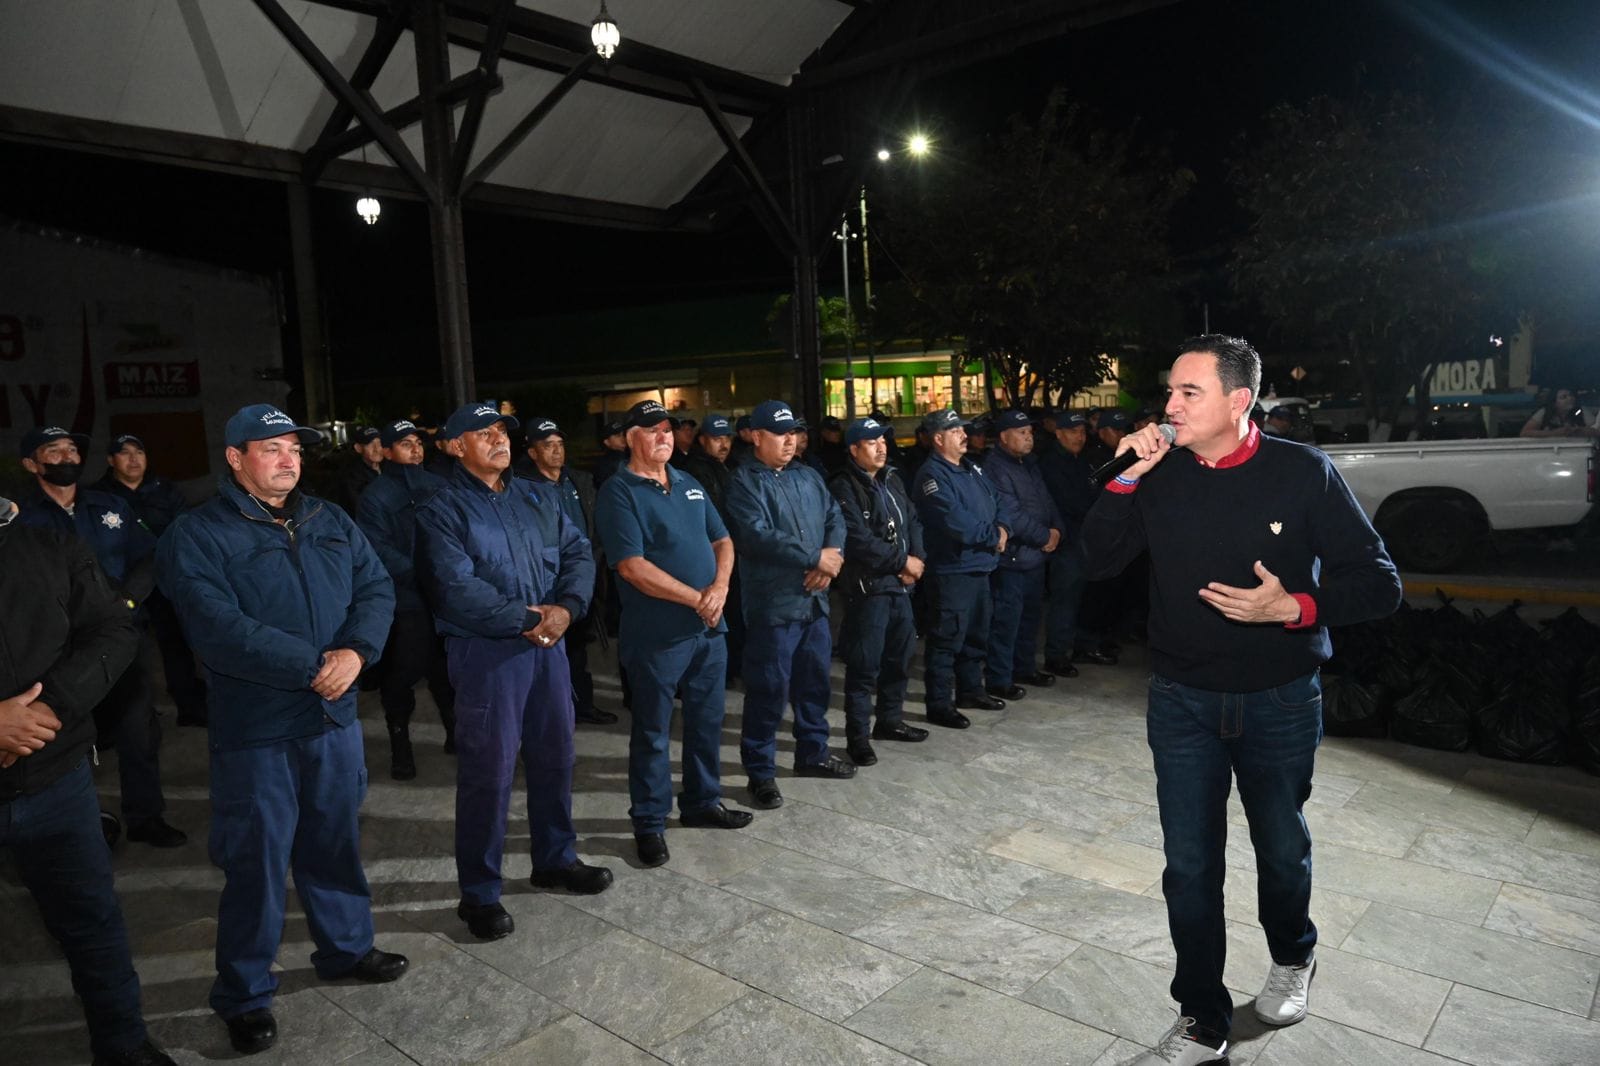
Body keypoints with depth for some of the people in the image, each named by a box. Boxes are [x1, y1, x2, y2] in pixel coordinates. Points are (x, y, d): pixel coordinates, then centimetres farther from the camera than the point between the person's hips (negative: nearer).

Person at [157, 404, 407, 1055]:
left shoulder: (331, 523, 8)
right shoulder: (197, 536, -10)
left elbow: (376, 588, 1)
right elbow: (219, 629, -21)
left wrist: (356, 651, -18)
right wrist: (312, 666, -22)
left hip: (334, 717, 5)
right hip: (254, 731, -5)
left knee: (335, 842, 19)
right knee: (256, 861, 6)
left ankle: (346, 948, 39)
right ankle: (244, 995, 25)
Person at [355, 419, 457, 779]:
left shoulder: (437, 486, 11)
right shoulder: (376, 496, -4)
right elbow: (380, 551, -13)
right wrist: (420, 575, -20)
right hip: (404, 602, -4)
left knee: (448, 670, 15)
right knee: (401, 676, 3)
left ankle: (455, 733, 31)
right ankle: (400, 745, 18)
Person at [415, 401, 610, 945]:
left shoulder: (536, 499, 11)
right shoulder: (442, 511, -7)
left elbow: (578, 553, 6)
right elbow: (458, 588, -18)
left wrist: (566, 607, -12)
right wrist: (526, 619, -18)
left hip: (548, 643, 6)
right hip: (486, 653, -6)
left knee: (555, 756, 16)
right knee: (488, 772, 0)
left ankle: (555, 859, 35)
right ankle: (479, 894, 16)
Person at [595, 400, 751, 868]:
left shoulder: (689, 485, 12)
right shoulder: (619, 492, -10)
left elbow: (722, 540, 13)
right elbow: (632, 567, -18)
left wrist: (720, 587, -8)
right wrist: (695, 599, -16)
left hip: (709, 627, 7)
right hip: (656, 634, -7)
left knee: (707, 721, 17)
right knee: (653, 732, 4)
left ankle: (702, 802, 34)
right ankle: (649, 823, 18)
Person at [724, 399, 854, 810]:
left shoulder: (807, 476, 13)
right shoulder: (744, 483, -10)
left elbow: (835, 518, 8)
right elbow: (759, 536, -22)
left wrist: (831, 562, -12)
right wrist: (816, 557, -18)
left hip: (814, 600, 7)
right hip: (772, 604, -7)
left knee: (815, 682, 18)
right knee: (768, 690, 0)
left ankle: (813, 753, 35)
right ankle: (760, 771, 12)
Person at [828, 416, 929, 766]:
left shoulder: (891, 479, 14)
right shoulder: (844, 488, -11)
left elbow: (912, 521, 12)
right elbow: (860, 540, -19)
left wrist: (917, 558, -5)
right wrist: (903, 561, -14)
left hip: (900, 584, 8)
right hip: (867, 587, -8)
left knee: (900, 656, 16)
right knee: (865, 664, -4)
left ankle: (889, 720, 32)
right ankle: (858, 737, 5)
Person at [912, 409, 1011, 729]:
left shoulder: (971, 468, 13)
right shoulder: (932, 475, -16)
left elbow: (995, 502, 16)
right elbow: (956, 522, -25)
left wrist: (1002, 529, -5)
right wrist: (993, 535, -13)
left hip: (980, 566, 9)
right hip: (951, 569, -9)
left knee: (976, 633, 20)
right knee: (946, 639, -3)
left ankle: (970, 689, 35)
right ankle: (939, 704, 6)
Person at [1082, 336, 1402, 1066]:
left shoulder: (1302, 473, -13)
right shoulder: (1161, 474, -4)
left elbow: (1378, 584, -10)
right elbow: (1099, 561, -3)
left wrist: (1292, 607, -26)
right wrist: (1125, 480, -15)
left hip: (1280, 702, -1)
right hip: (1182, 703, 2)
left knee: (1281, 849, 20)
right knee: (1189, 866, 5)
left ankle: (1292, 957, 50)